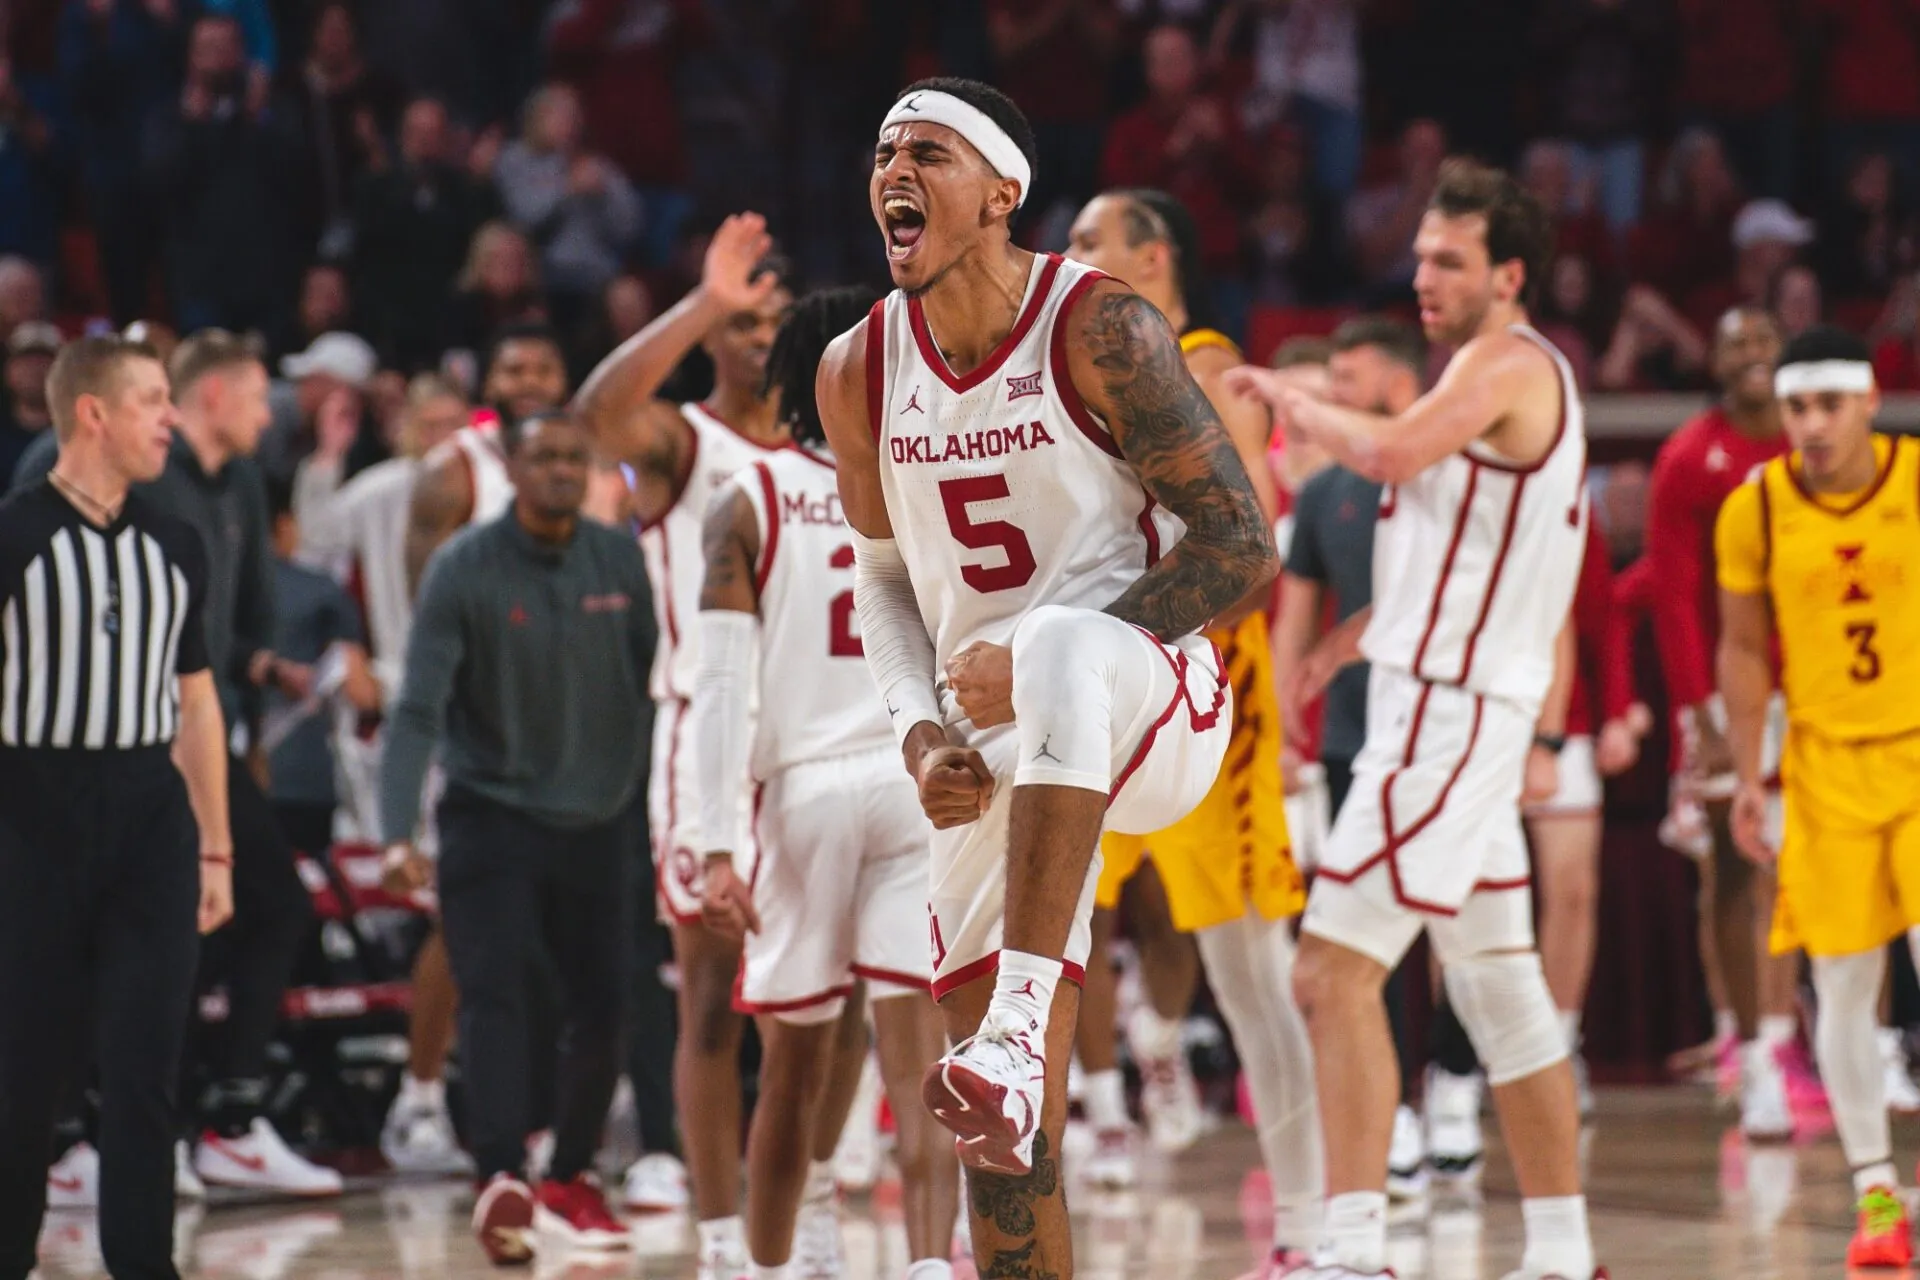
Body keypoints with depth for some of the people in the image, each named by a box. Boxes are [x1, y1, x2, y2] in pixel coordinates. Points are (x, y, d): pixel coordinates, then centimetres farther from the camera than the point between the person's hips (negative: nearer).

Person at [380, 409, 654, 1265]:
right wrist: (399, 832, -25)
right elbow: (419, 706, -15)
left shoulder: (620, 561, 0)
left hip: (597, 817, 4)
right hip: (491, 814, -4)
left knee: (601, 1008, 6)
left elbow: (659, 677, 4)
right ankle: (499, 1183, -27)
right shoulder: (464, 569, -11)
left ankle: (570, 1178, 26)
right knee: (494, 997, -17)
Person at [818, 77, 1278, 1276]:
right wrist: (922, 733, -2)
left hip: (1155, 699, -5)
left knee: (1067, 652, -43)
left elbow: (1242, 549, -15)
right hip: (1000, 754, 6)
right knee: (1012, 1135, 0)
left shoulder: (1100, 329, -14)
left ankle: (1017, 1028, -49)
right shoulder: (860, 371, 2)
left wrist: (1033, 667, -20)